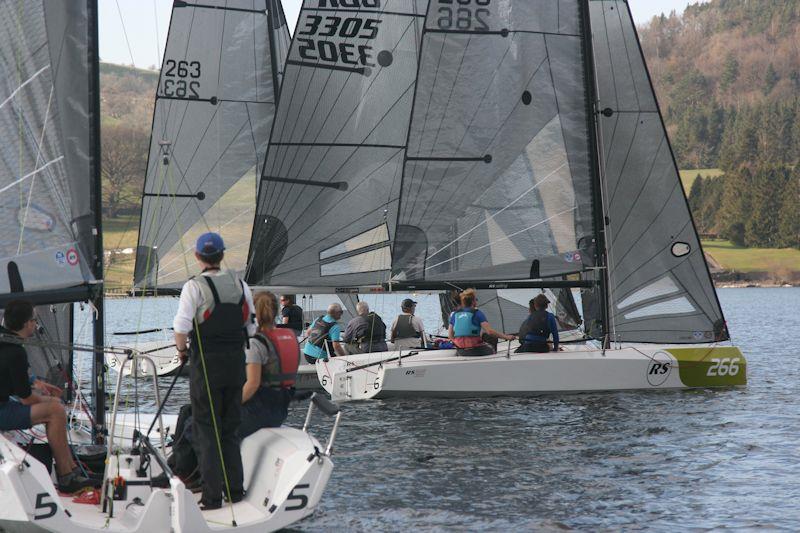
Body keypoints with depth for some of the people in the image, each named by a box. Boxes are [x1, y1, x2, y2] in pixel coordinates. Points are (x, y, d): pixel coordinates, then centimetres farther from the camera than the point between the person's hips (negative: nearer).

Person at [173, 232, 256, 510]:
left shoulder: (194, 286, -11)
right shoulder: (240, 284, 5)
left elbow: (181, 327, -17)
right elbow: (251, 327, 8)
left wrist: (182, 349, 2)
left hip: (206, 363, -5)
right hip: (236, 362, 5)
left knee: (206, 431, 1)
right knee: (229, 430, 16)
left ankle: (212, 496, -2)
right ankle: (235, 490, 17)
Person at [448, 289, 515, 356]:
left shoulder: (454, 314, 7)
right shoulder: (477, 313, -7)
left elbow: (450, 335, 9)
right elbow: (489, 331, -14)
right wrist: (506, 337, -6)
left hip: (461, 352, 5)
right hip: (475, 350, -5)